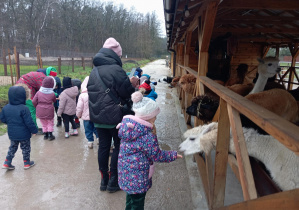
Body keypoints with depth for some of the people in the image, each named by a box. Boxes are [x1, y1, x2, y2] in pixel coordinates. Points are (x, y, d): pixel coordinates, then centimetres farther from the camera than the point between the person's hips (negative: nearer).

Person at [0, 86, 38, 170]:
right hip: (24, 134, -5)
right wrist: (34, 130, -8)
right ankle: (27, 163, 25)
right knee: (25, 148, 12)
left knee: (12, 147, 23)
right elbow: (29, 122, -21)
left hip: (12, 134, 5)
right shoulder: (24, 108, -24)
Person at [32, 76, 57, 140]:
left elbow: (34, 102, -5)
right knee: (50, 123, 15)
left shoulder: (39, 93, -9)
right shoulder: (52, 94, -13)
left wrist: (37, 107, 11)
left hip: (40, 111, 2)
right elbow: (54, 101, 4)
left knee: (44, 123, 18)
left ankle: (46, 135, 24)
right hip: (49, 112, -2)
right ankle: (50, 135, 12)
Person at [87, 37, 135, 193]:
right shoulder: (116, 69, -16)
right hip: (115, 117, -6)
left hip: (97, 117, 7)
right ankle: (113, 181, 15)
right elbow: (129, 93, -15)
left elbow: (91, 92, 14)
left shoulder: (94, 71, 8)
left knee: (103, 146, 14)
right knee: (119, 146, 9)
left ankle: (104, 180, 25)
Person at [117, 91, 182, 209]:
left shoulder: (126, 125, -5)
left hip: (125, 172, 8)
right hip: (138, 177, -7)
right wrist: (173, 155, -3)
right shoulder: (148, 136, -28)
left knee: (131, 198, 28)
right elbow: (157, 155, -16)